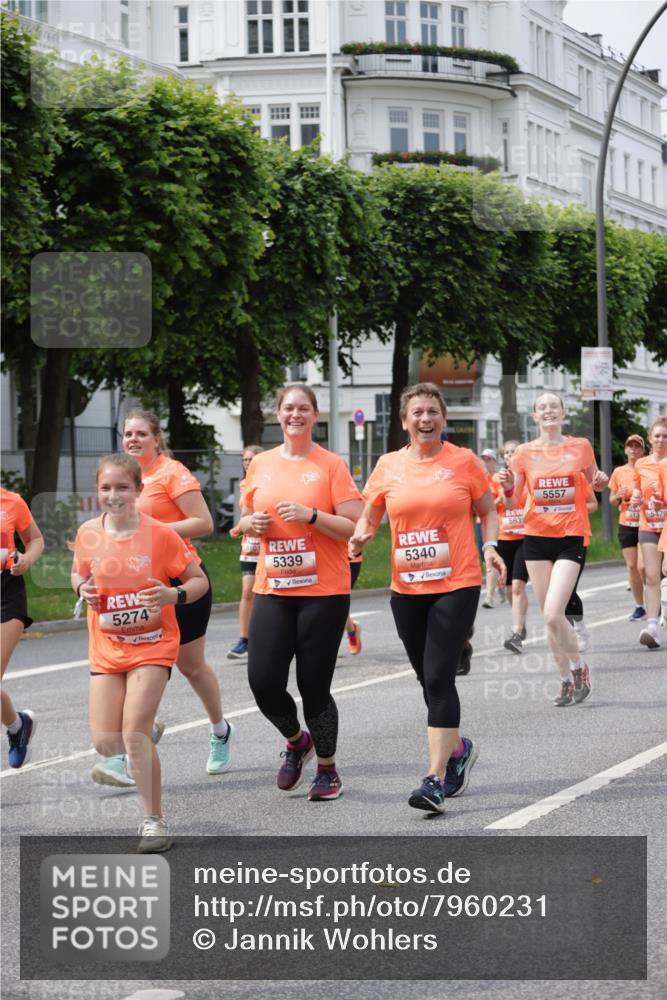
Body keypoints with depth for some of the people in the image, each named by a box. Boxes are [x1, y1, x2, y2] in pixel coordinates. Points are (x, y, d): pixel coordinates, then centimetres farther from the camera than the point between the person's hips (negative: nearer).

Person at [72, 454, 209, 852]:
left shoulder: (160, 534, -13)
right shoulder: (88, 533, -3)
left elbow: (199, 580, -5)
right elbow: (79, 574, 15)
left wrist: (173, 595, -25)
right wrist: (83, 588, -8)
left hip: (152, 644, -4)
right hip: (106, 647, 4)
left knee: (134, 732, -17)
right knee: (104, 743, 0)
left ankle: (155, 822, -5)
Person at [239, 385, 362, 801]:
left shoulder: (331, 465, -4)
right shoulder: (261, 464, 9)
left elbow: (355, 528, -7)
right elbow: (246, 520, 20)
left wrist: (310, 514, -19)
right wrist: (253, 523, -2)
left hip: (324, 592, -4)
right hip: (273, 590, 4)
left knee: (314, 686, -1)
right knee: (263, 681, -6)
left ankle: (328, 769, 19)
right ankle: (296, 740, 25)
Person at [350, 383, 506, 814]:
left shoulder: (463, 461, -1)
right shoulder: (389, 466, 5)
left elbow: (488, 510, 9)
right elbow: (369, 517, 14)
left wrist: (490, 546, -9)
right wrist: (360, 537, -7)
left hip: (457, 586, -4)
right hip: (407, 589, 4)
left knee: (439, 678, -14)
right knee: (430, 680, 13)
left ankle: (436, 779, -12)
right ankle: (458, 747, 38)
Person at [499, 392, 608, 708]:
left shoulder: (580, 447, 1)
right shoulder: (525, 453, 2)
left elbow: (593, 483, 17)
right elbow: (513, 503, 5)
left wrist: (600, 483, -6)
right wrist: (508, 487, -17)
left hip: (570, 539, -3)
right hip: (536, 538, 3)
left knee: (553, 614, -16)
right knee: (549, 616, 7)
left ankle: (579, 667, 8)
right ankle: (566, 680, 22)